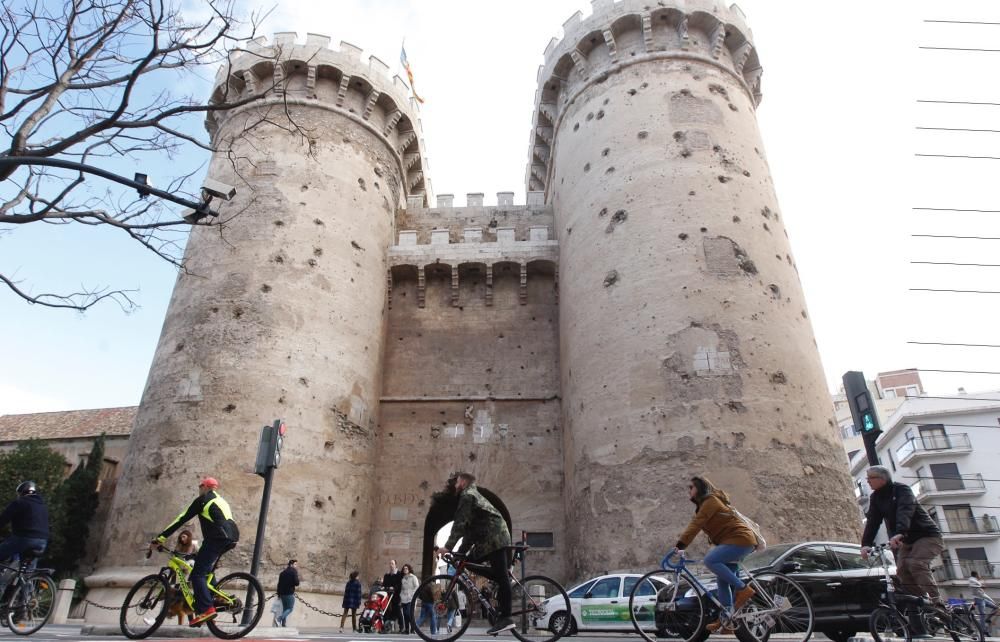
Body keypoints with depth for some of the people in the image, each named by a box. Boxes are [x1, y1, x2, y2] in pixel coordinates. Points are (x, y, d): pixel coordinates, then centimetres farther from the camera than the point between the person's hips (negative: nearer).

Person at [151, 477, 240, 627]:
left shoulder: (203, 499, 8)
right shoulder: (222, 501, 31)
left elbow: (182, 519, 4)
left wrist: (159, 539, 6)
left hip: (217, 537, -8)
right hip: (232, 537, 8)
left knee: (197, 573, -8)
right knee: (206, 571, 25)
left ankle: (206, 609, -21)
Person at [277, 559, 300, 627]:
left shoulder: (282, 572, 15)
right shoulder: (294, 571, -6)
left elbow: (279, 584, 16)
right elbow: (296, 583, -12)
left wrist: (279, 594, 21)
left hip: (282, 593, 7)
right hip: (290, 593, -7)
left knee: (285, 608, 15)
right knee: (290, 608, 0)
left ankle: (283, 624, 9)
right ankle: (279, 618, -19)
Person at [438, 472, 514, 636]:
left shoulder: (467, 495, -5)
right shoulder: (473, 495, 26)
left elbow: (460, 524, -15)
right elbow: (469, 527, 24)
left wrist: (448, 546, -17)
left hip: (494, 539, -10)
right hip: (494, 539, 10)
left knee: (501, 577, -12)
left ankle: (505, 618, -13)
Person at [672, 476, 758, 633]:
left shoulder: (710, 501, -13)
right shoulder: (705, 504, 19)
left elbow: (695, 525, -22)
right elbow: (696, 526, 16)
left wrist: (679, 546, -26)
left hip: (740, 540, -10)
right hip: (733, 541, 10)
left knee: (709, 560, -25)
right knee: (723, 581, 8)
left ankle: (743, 589, -18)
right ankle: (725, 620, 11)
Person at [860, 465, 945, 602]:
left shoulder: (901, 489, -18)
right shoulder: (875, 497, 2)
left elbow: (905, 510, -37)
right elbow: (872, 521, -8)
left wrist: (899, 533, -55)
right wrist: (866, 543, -24)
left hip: (927, 535, -7)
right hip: (907, 540, 7)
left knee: (915, 564, -27)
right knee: (902, 571, -10)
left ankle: (937, 603, -22)